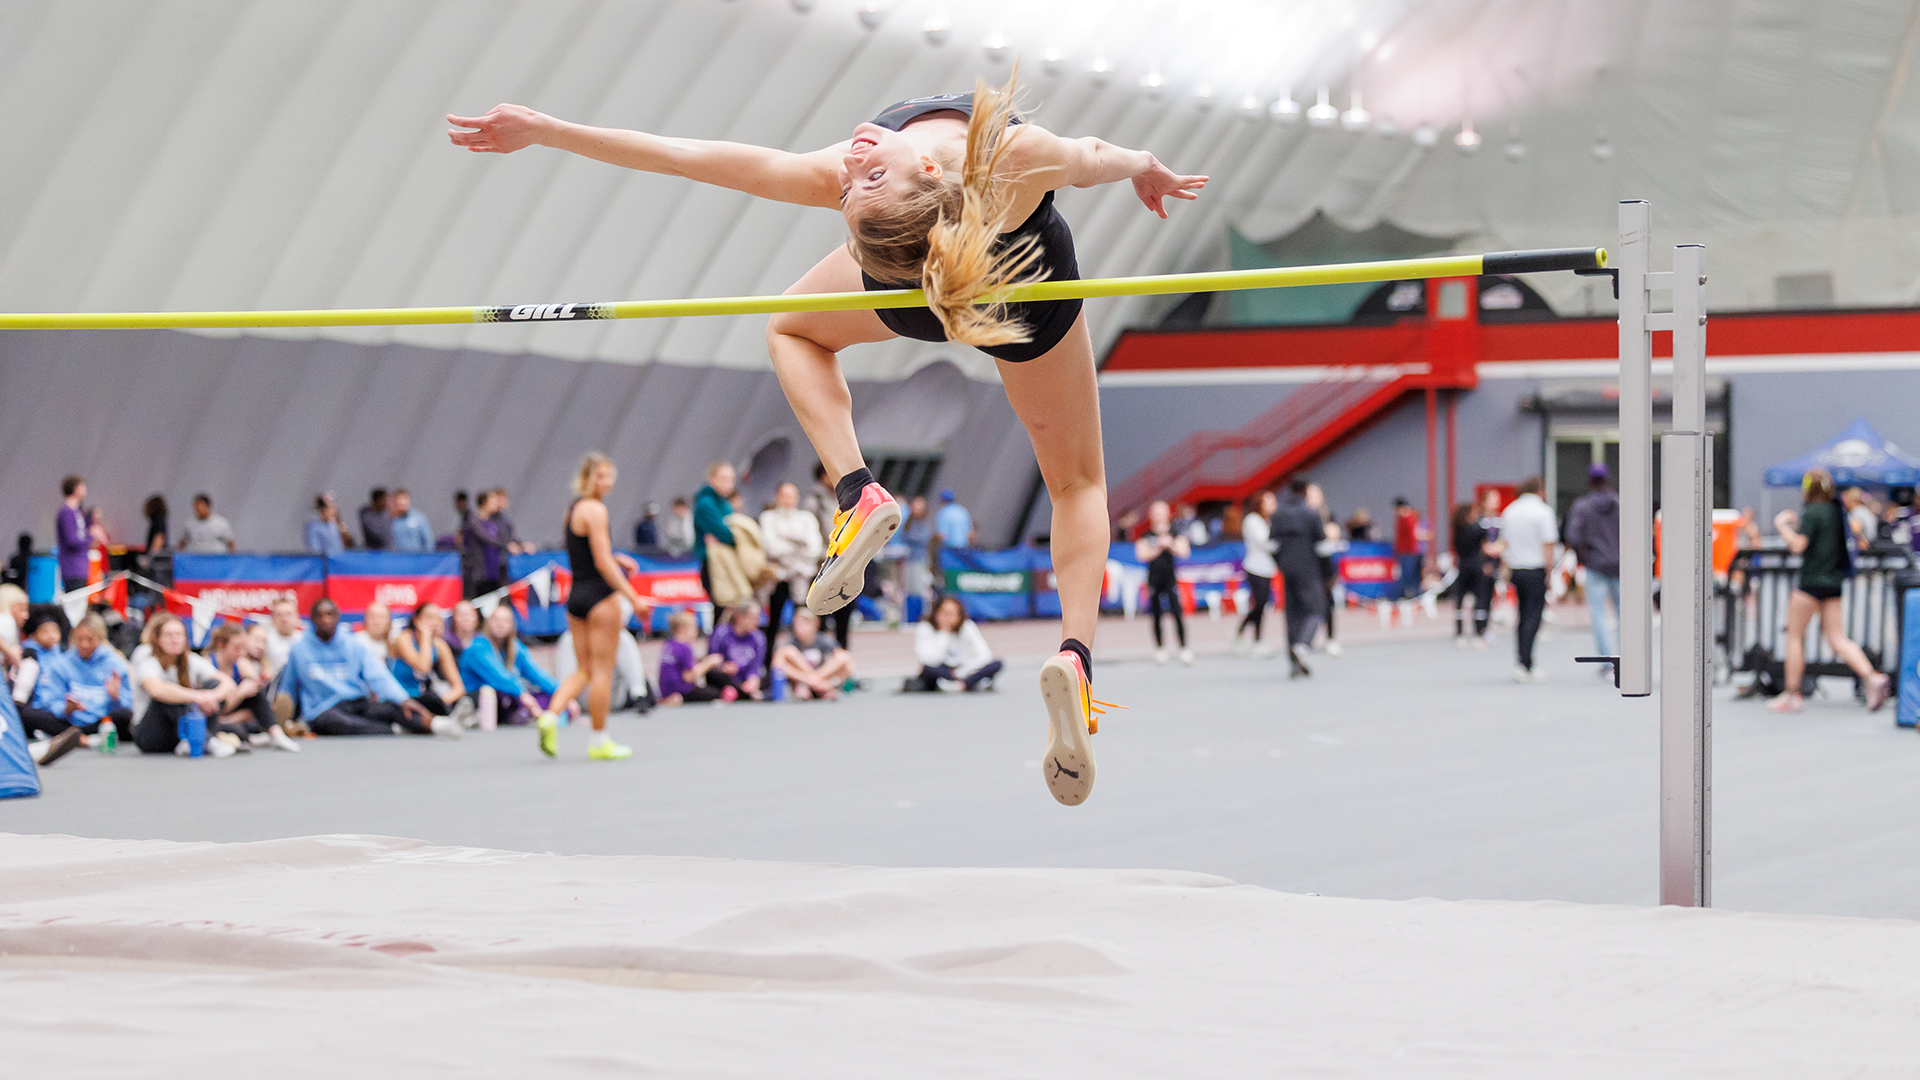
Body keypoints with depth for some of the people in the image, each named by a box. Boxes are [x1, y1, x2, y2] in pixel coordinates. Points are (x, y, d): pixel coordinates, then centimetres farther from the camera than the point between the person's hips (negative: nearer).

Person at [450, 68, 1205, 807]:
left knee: (793, 330, 31)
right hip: (1034, 293, 0)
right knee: (1077, 482, 19)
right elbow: (1094, 159, -20)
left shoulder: (838, 181, -43)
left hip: (910, 297, 0)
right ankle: (1075, 654, -6)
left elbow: (691, 156, -36)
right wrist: (1147, 168, 4)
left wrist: (547, 130, -28)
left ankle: (855, 492, 5)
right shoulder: (1022, 155, -45)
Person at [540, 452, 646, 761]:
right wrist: (633, 598, -17)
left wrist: (616, 560, 13)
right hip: (600, 596, -8)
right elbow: (603, 563, -18)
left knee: (582, 669, 11)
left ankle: (551, 715, -10)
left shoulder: (573, 507, 14)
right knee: (602, 670, 1)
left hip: (575, 596, 8)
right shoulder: (595, 509, -14)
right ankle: (600, 741, 6)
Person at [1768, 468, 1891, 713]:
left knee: (1794, 637, 4)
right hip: (1835, 583, 7)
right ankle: (1872, 677, -15)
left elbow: (1798, 545, -20)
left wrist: (1782, 525, -5)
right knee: (1837, 639, 5)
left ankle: (1792, 695, 7)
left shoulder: (1811, 513, -12)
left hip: (1811, 581, -7)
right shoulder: (1837, 512, 11)